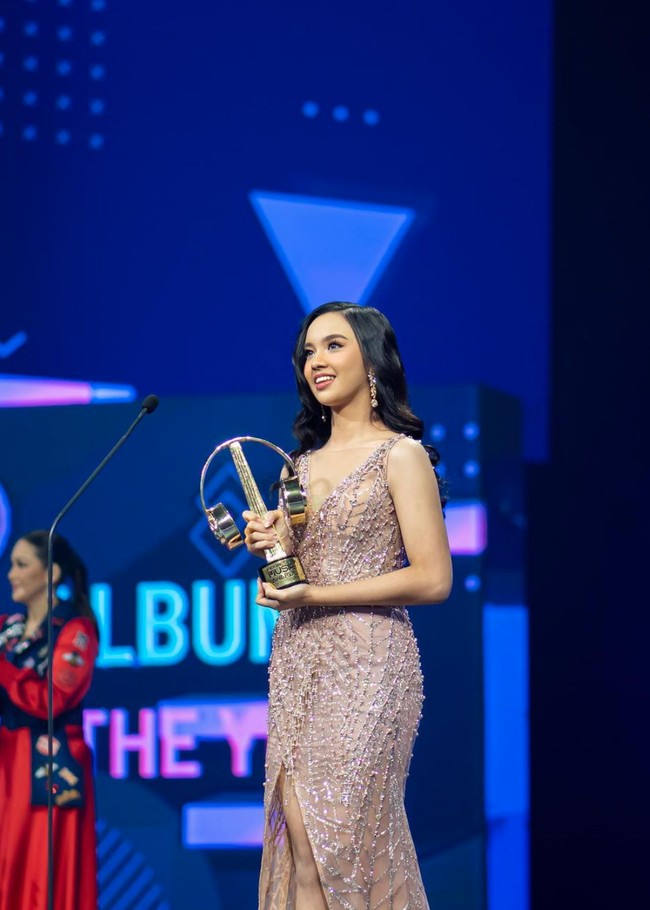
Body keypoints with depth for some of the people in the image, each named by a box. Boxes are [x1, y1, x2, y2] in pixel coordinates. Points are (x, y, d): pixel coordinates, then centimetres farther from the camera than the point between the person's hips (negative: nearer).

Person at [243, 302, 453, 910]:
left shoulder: (400, 455, -5)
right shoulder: (304, 462, 15)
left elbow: (432, 580, -12)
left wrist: (313, 596, -13)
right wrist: (267, 546, 1)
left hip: (366, 660, -6)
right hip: (296, 659, 6)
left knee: (346, 834, -6)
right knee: (300, 832, 0)